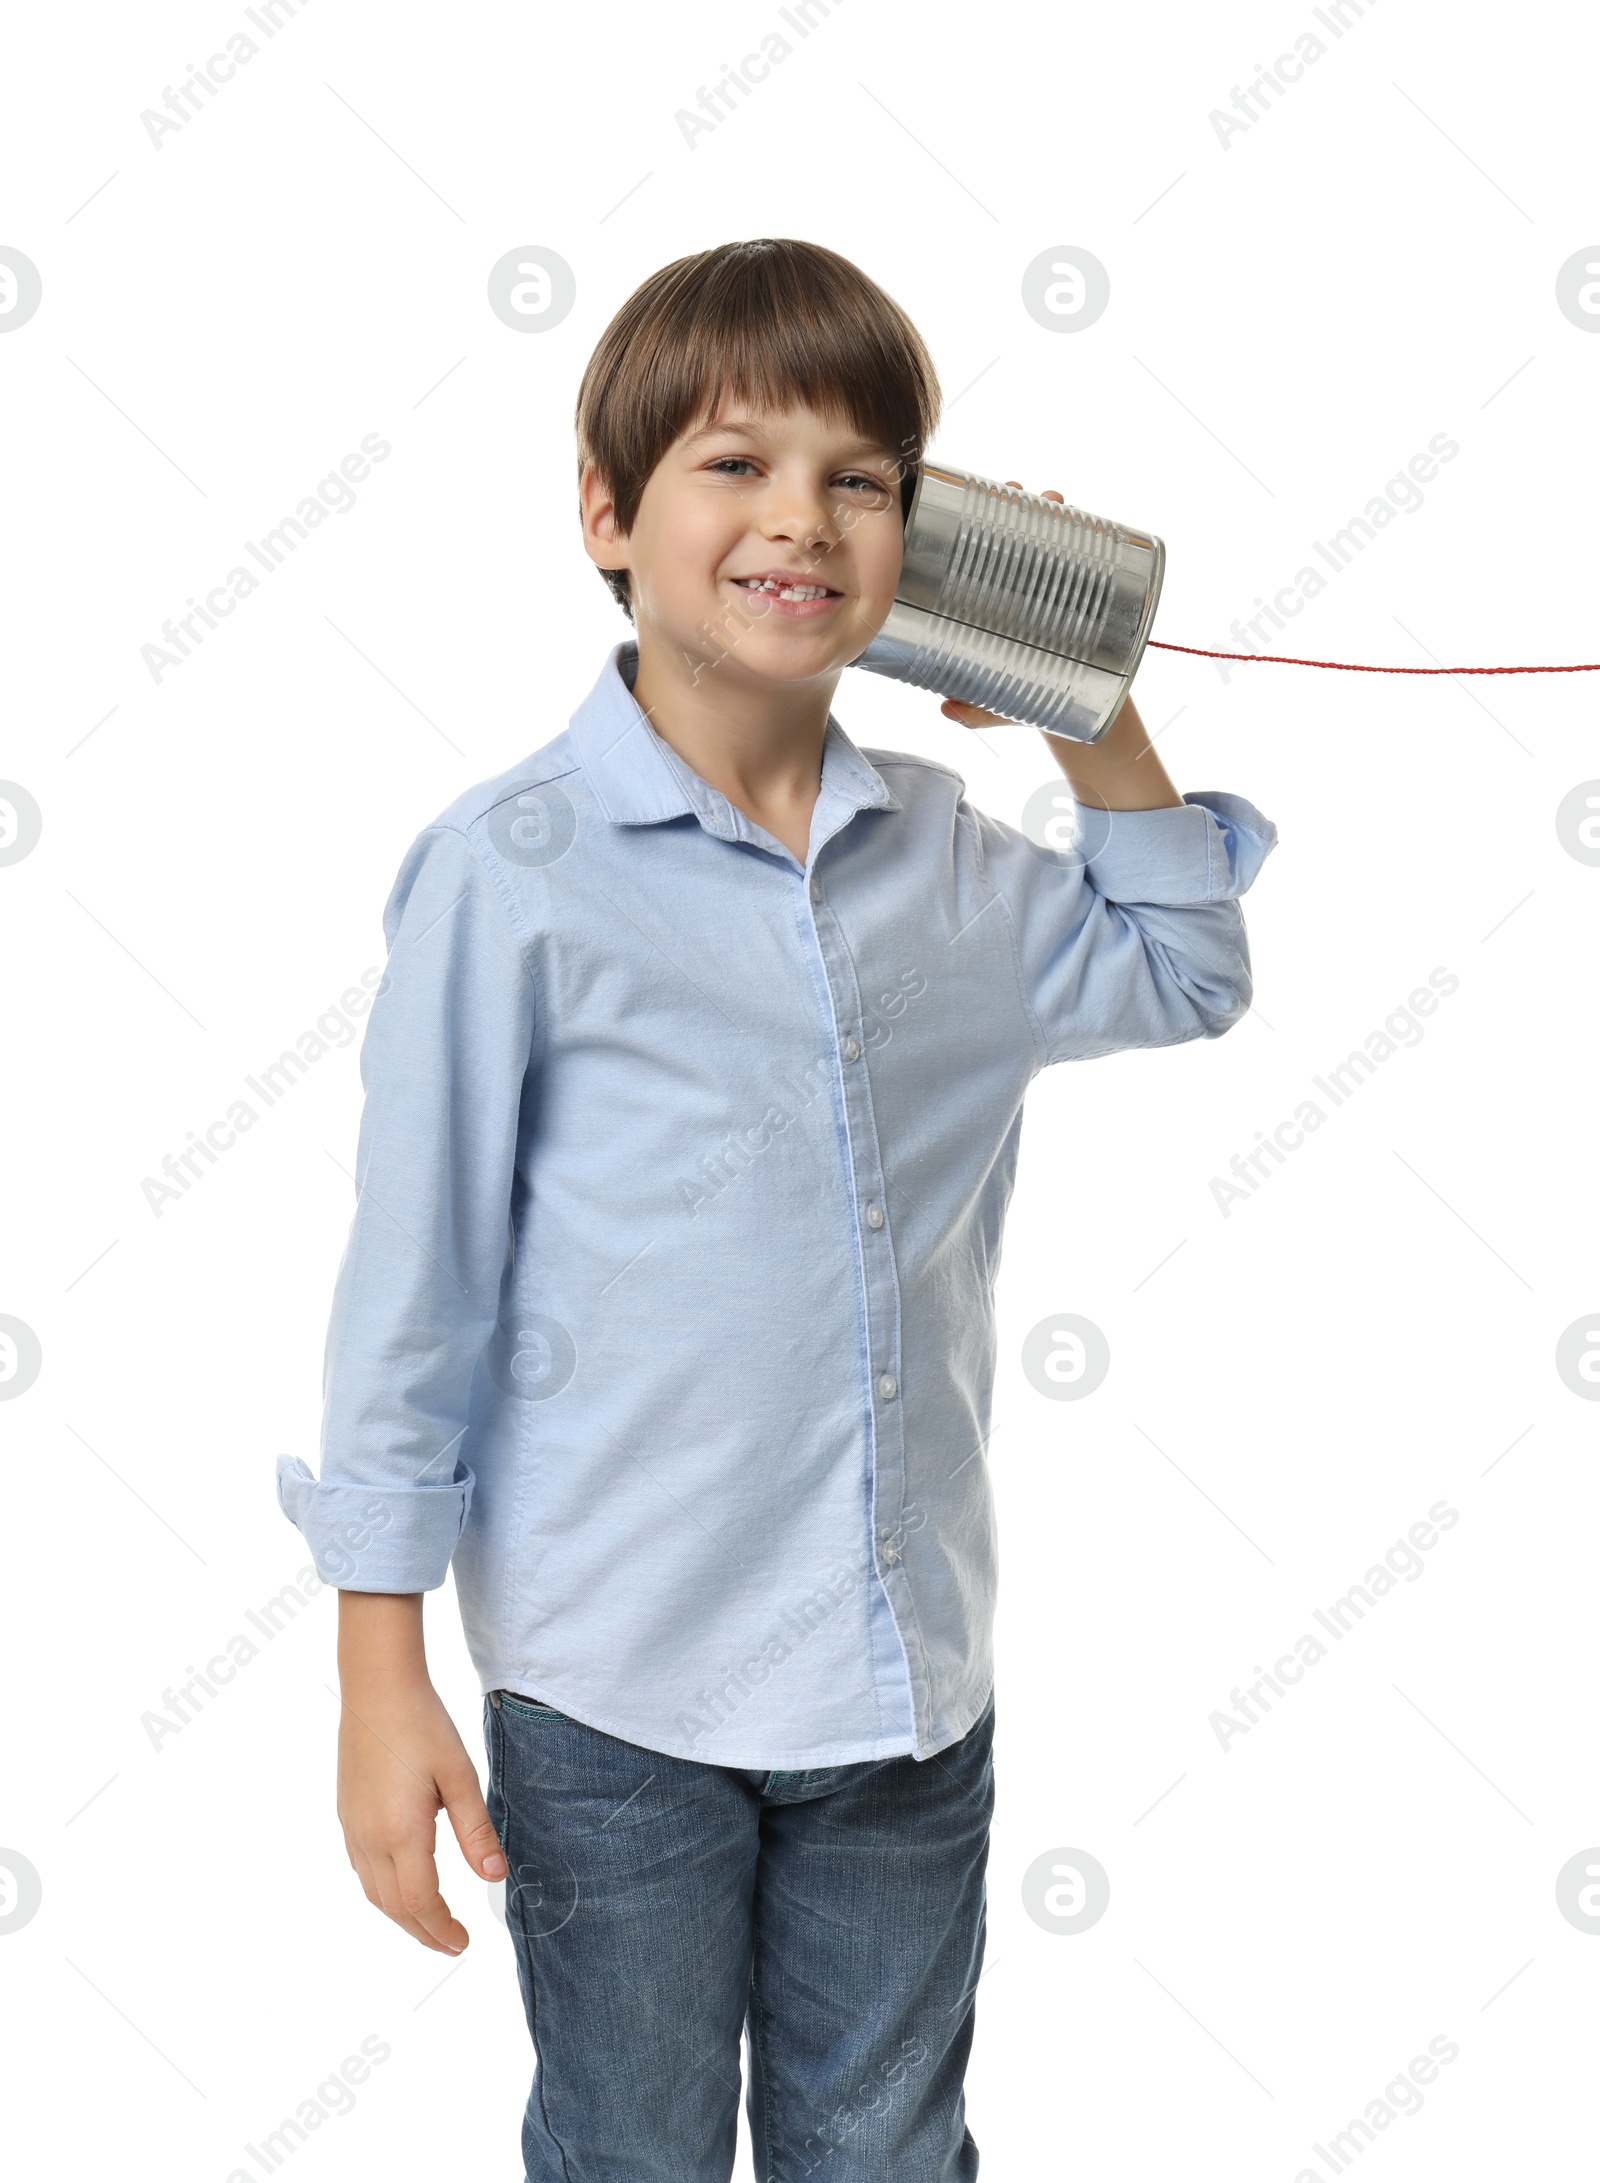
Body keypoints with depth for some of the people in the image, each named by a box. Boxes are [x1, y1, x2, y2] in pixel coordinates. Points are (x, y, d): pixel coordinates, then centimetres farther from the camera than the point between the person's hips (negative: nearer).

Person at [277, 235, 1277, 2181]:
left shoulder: (944, 853, 2)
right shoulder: (515, 870, -13)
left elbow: (1178, 976, 20)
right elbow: (412, 1285, -9)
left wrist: (1097, 722, 7)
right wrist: (382, 1679, -8)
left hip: (910, 1678, 5)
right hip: (618, 1692, -4)